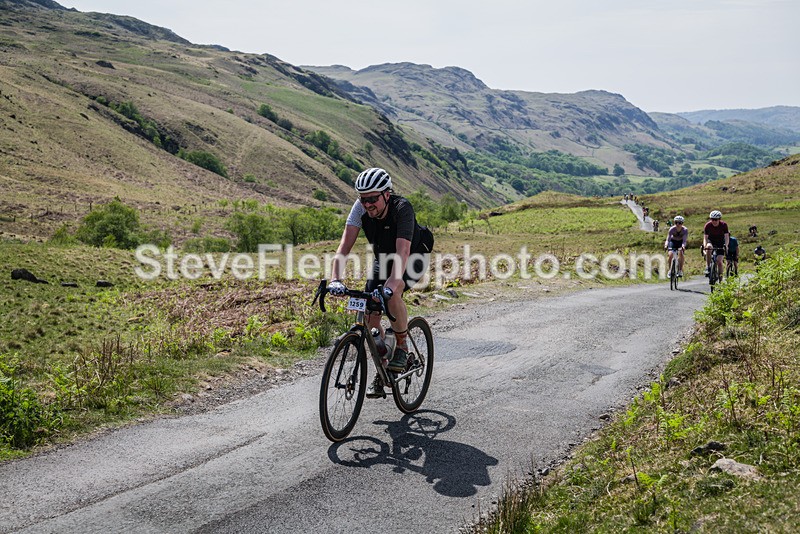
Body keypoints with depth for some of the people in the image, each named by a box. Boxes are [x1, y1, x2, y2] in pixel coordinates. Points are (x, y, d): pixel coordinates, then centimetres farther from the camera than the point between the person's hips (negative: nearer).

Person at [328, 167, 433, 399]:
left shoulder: (402, 209, -35)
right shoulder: (361, 208, -22)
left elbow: (402, 252, -45)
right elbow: (345, 246, -29)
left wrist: (391, 285, -59)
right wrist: (335, 279, -44)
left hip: (414, 256, -5)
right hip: (383, 257, 5)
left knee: (392, 293, -35)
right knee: (370, 318, -6)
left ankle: (401, 346, -11)